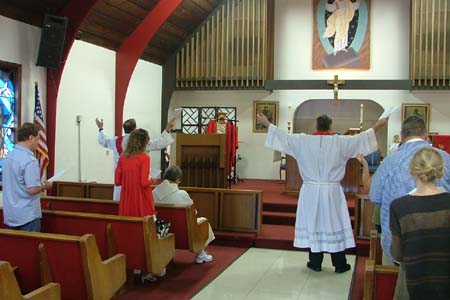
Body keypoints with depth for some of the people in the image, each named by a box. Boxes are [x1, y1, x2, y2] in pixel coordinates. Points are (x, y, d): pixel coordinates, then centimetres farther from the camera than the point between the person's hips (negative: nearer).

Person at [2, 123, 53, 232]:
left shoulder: (8, 157, 7)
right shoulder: (29, 160, -20)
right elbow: (32, 190, -23)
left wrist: (40, 185, 15)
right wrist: (44, 185, -4)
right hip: (27, 216, -8)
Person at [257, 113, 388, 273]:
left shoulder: (303, 141, -3)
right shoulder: (339, 142, -5)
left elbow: (284, 136, 4)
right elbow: (360, 138, 2)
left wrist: (267, 124, 15)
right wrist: (377, 126, 15)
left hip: (310, 191, 1)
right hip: (332, 192, -1)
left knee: (313, 224, 9)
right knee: (334, 224, 7)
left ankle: (315, 263, 16)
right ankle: (339, 264, 15)